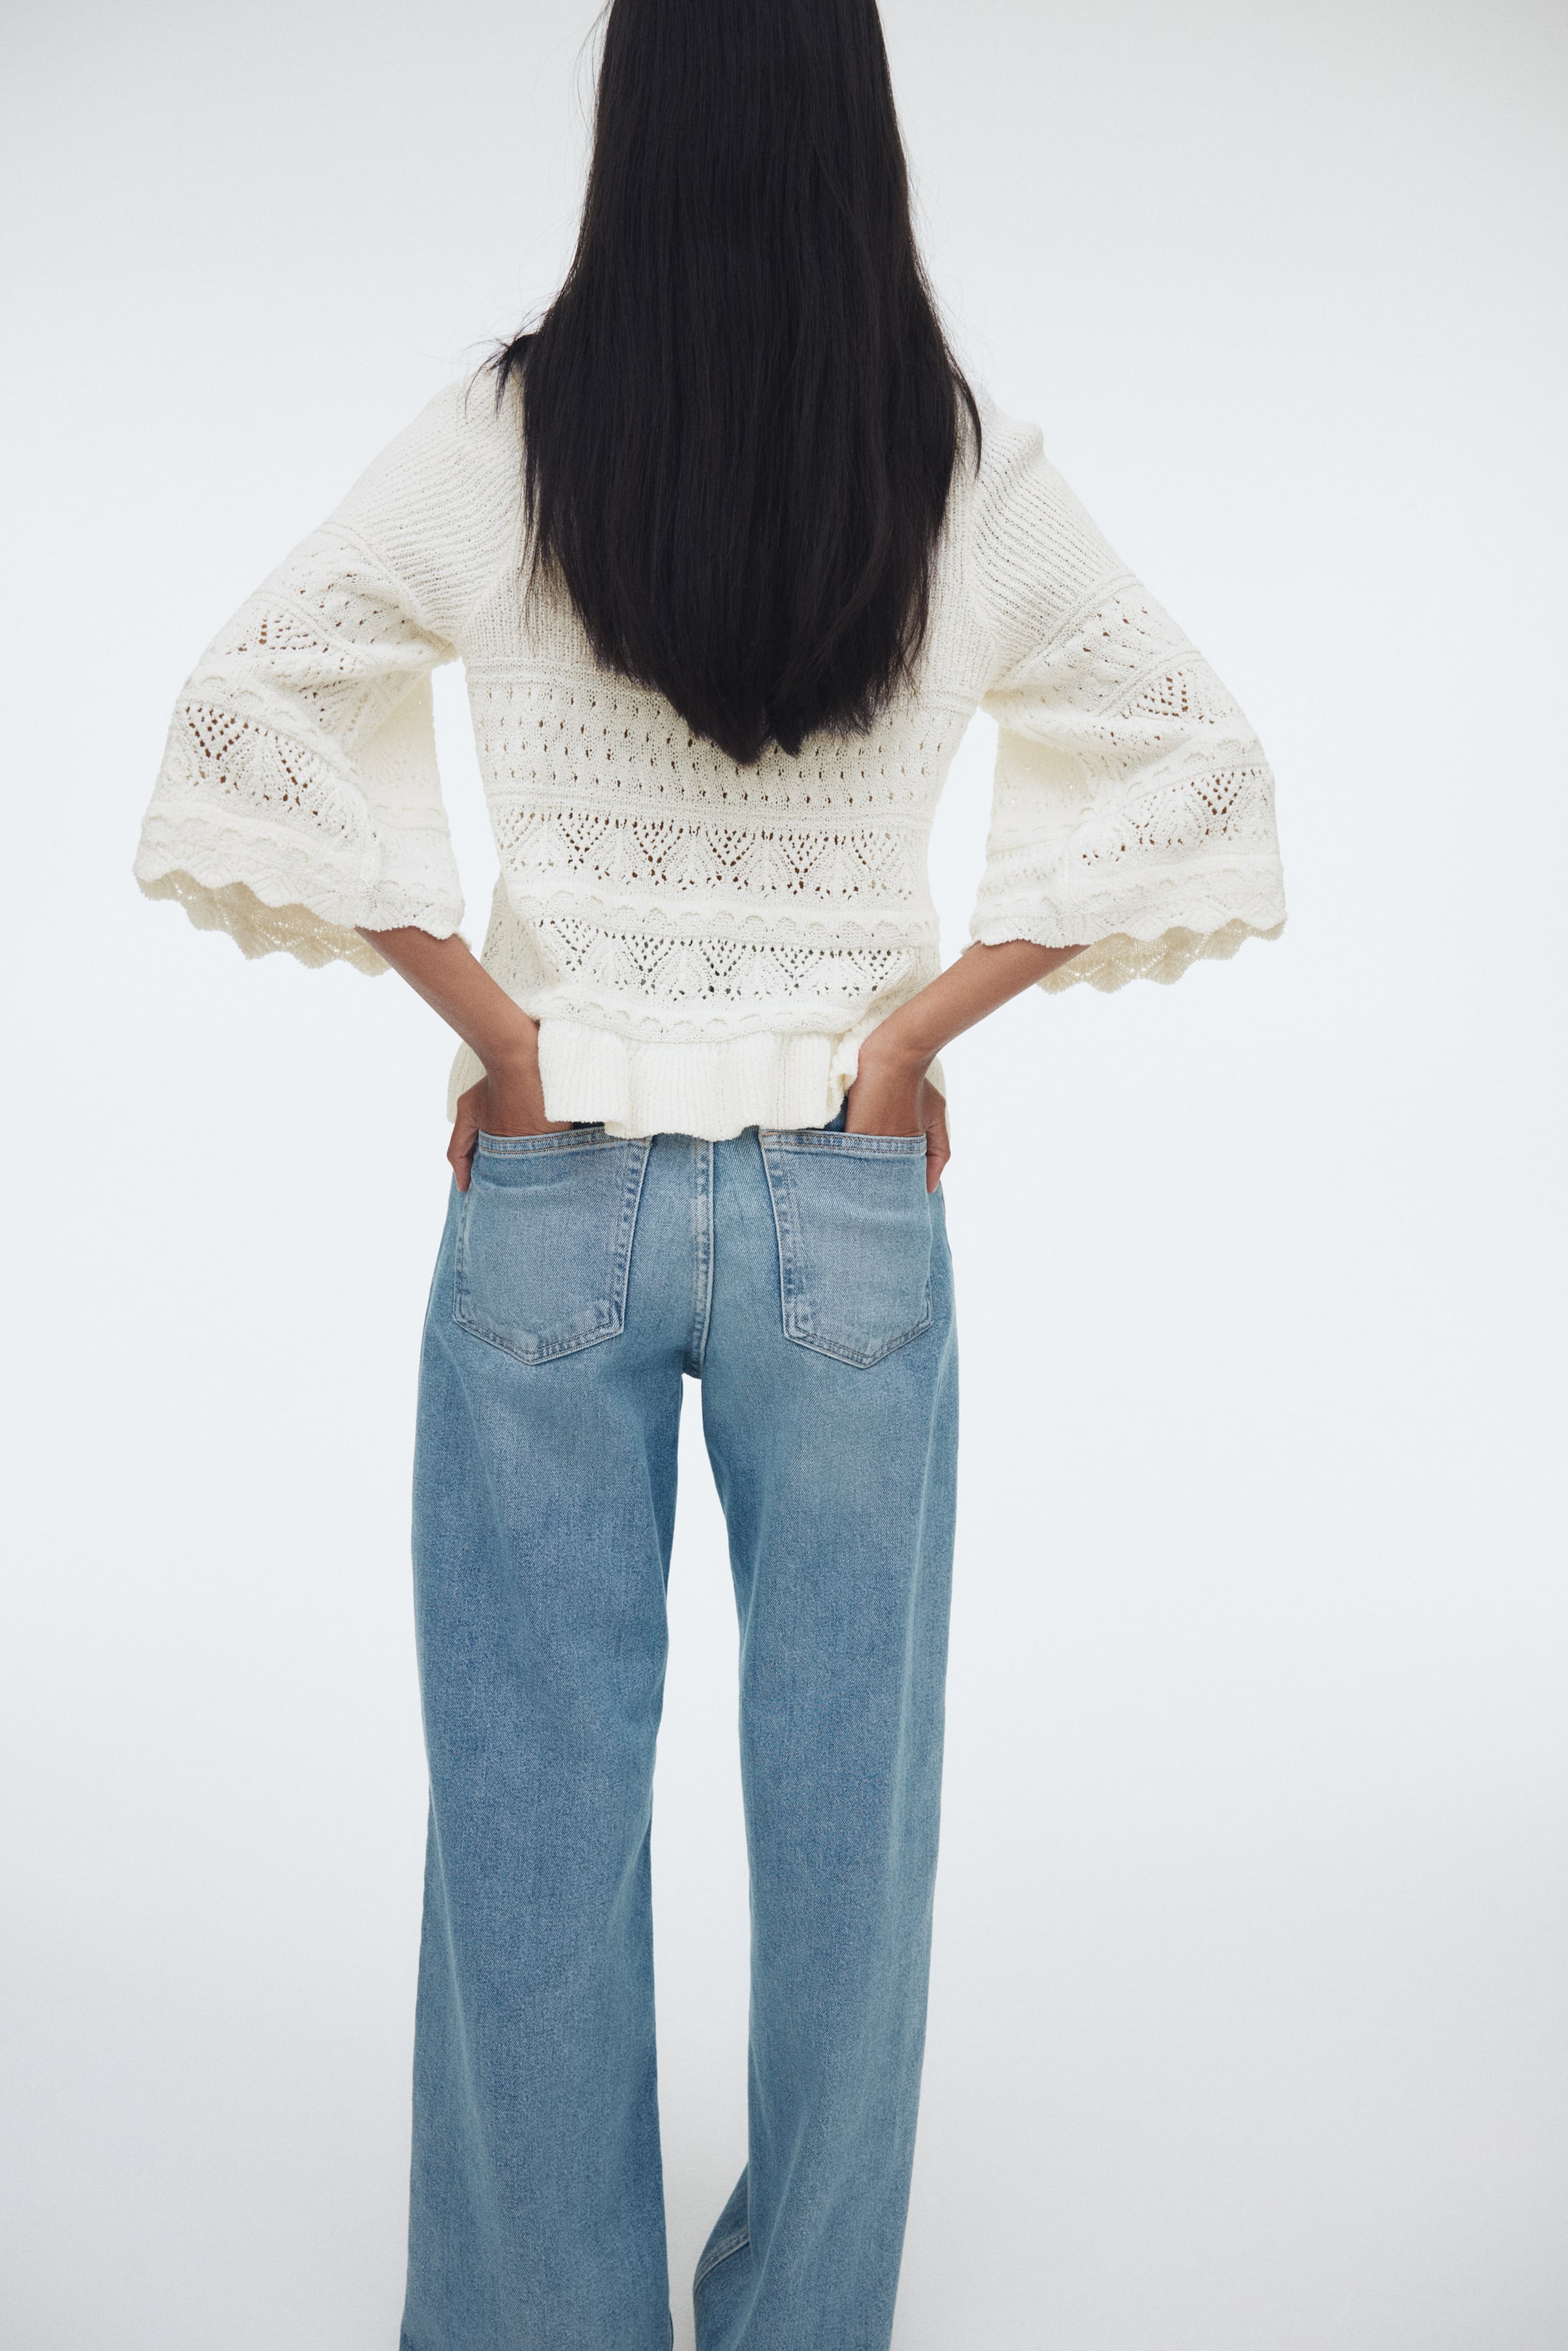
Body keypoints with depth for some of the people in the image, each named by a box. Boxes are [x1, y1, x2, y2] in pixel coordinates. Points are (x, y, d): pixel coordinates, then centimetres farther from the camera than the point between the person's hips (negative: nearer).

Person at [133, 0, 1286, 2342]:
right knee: (843, 1803, 13)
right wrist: (928, 1017, 0)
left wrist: (484, 1011, -3)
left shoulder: (501, 440, -4)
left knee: (533, 1809, 12)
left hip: (553, 1194, 0)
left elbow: (240, 719, -5)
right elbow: (1203, 768, 3)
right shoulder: (970, 474, -2)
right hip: (850, 1207, 1)